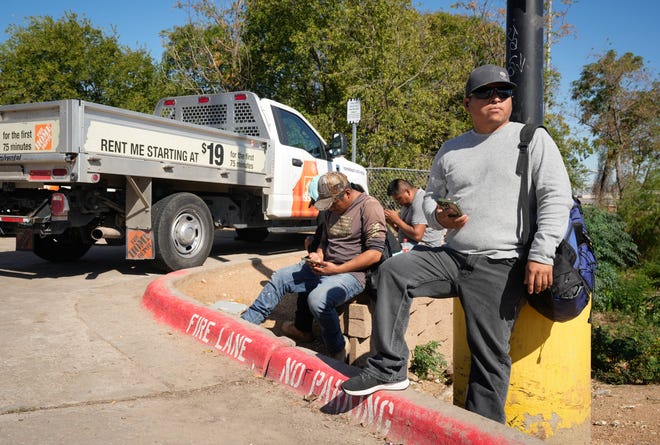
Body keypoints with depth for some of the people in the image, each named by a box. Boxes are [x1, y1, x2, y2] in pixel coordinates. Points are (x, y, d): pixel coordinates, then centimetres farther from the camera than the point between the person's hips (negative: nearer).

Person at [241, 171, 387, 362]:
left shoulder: (369, 206, -13)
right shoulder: (331, 209, 12)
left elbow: (375, 253, -20)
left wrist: (336, 269, -21)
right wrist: (318, 255, 0)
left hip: (353, 273, -8)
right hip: (325, 266, 8)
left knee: (317, 299, -33)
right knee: (279, 277, 2)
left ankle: (338, 351, -9)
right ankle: (245, 323, 12)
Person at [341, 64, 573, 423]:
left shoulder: (533, 139, 4)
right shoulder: (450, 150, 16)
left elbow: (556, 197, -4)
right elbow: (431, 196, 25)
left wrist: (541, 255, -14)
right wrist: (438, 216, -1)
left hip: (502, 267, -4)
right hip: (452, 257, 4)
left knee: (489, 355, -5)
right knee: (394, 270, -17)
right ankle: (389, 367, -9)